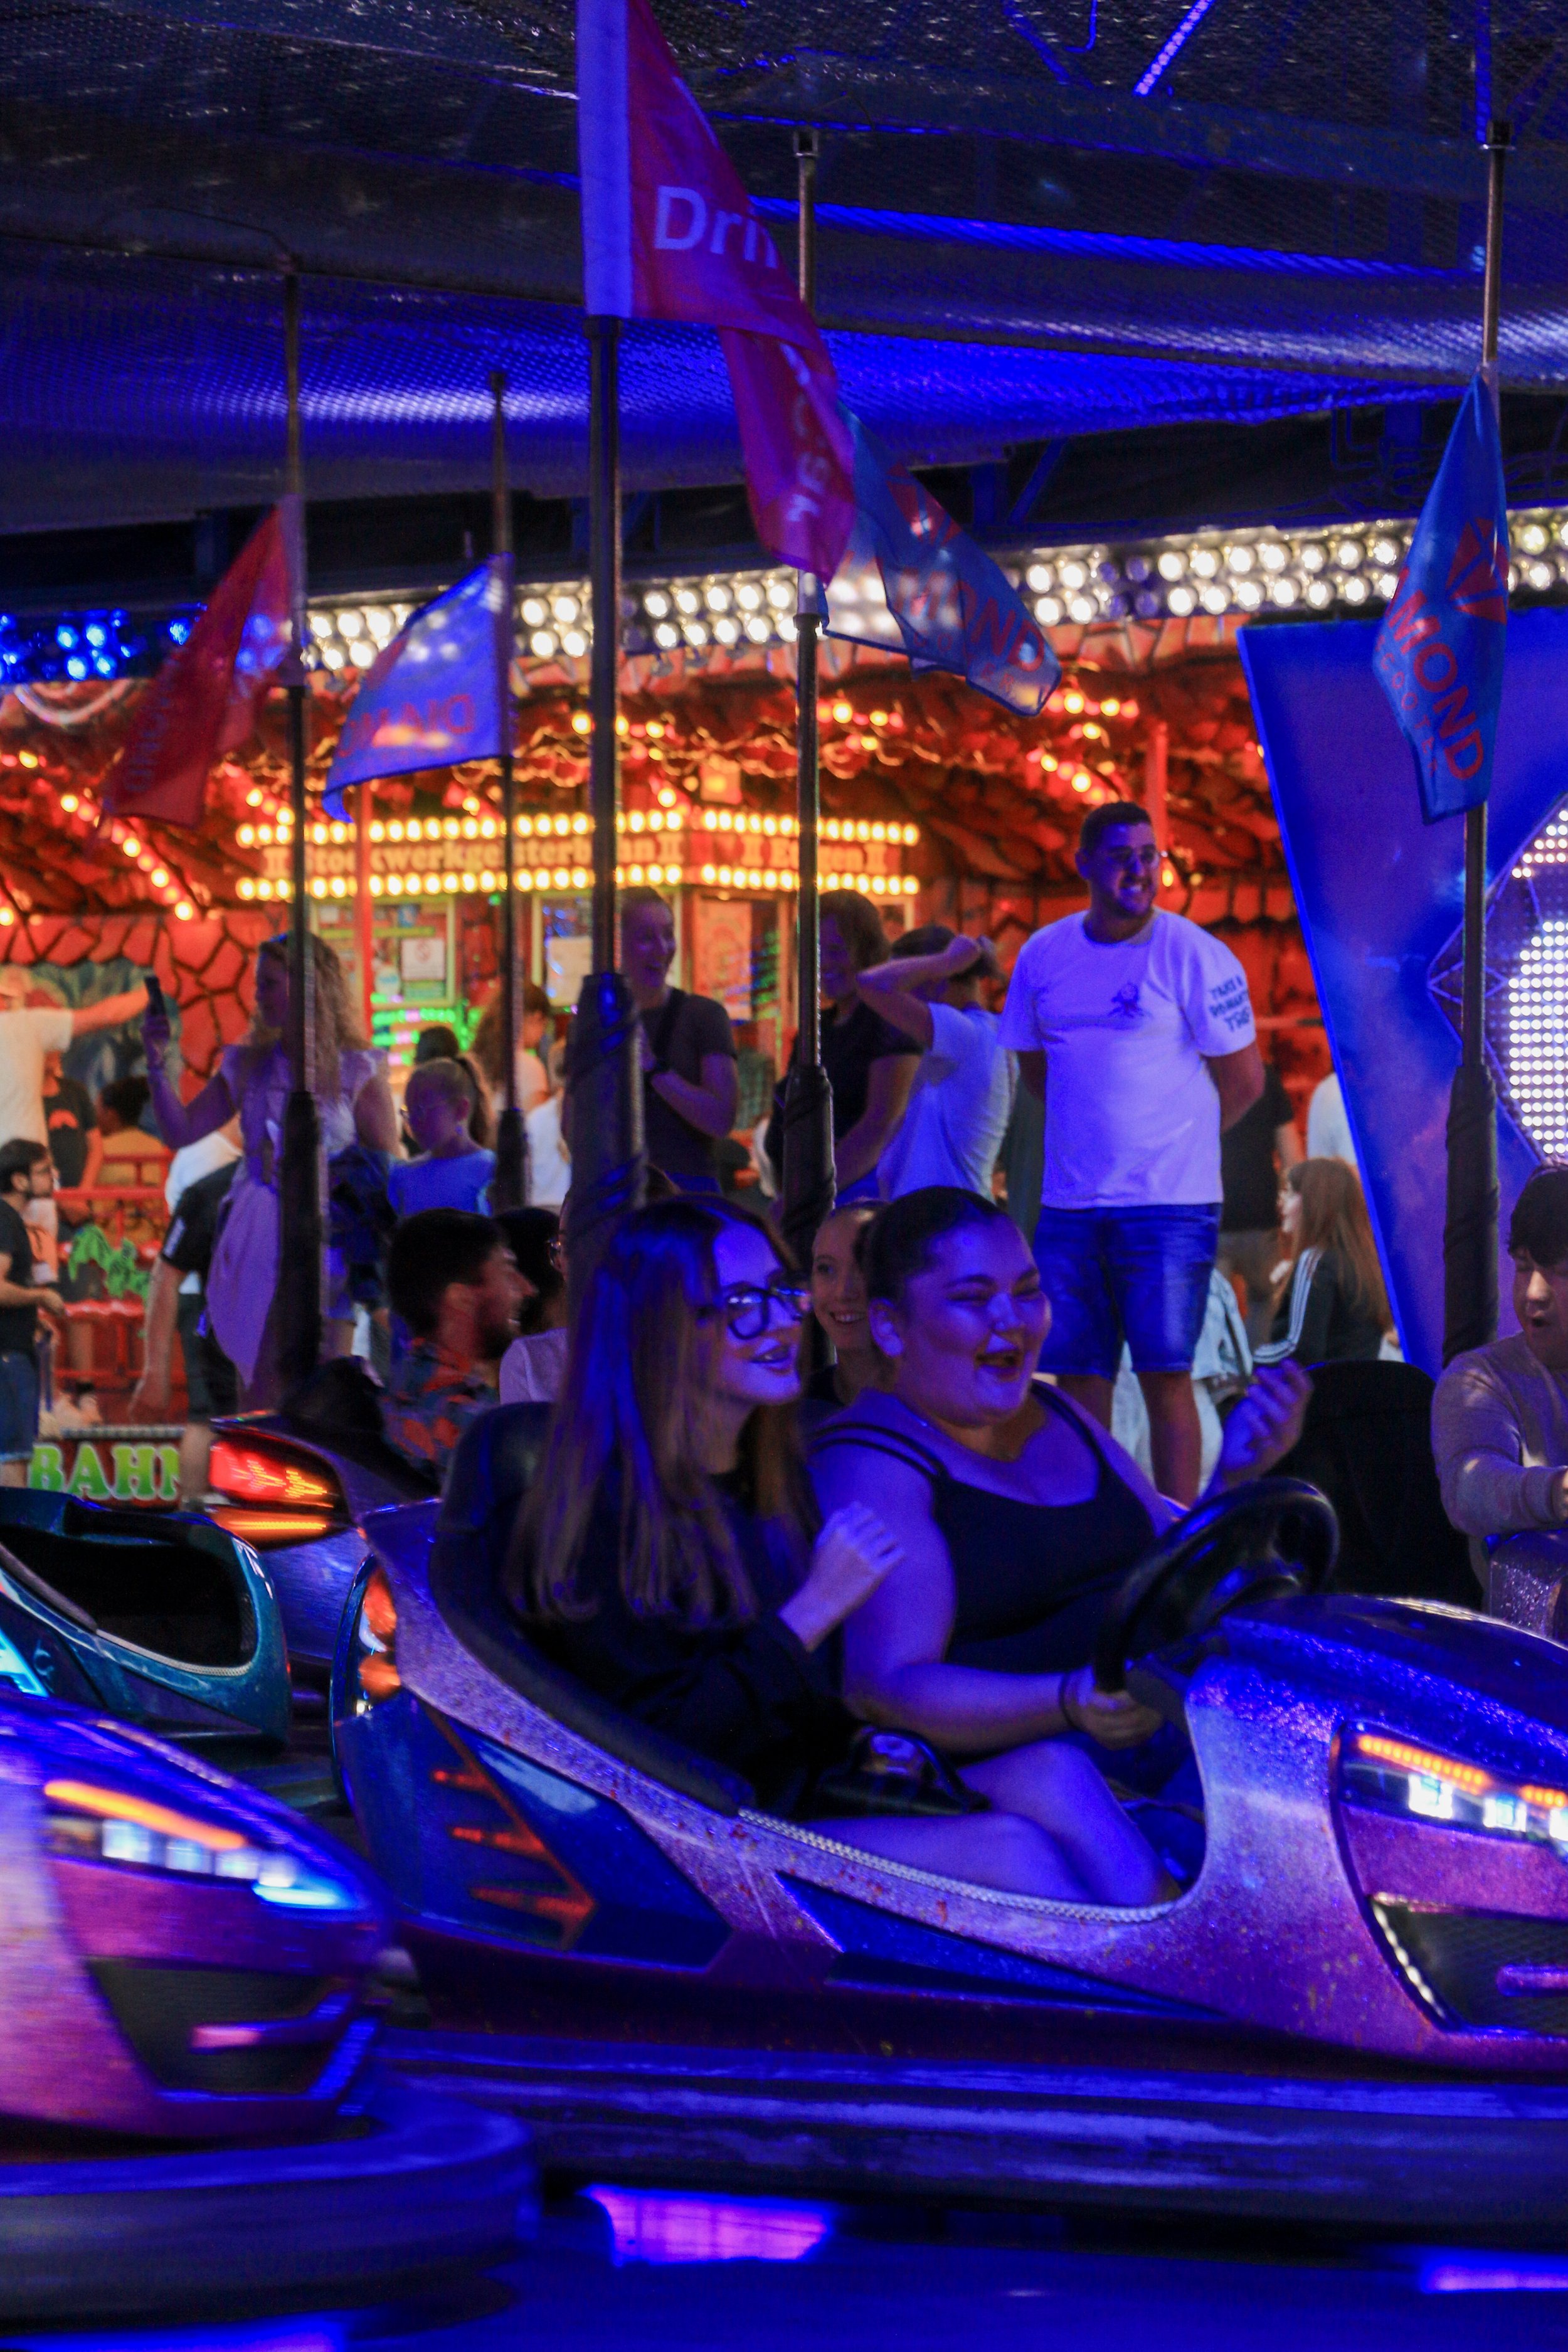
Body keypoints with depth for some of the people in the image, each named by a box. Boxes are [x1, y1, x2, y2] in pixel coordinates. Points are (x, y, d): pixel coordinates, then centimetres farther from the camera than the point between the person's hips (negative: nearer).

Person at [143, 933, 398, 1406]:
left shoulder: (358, 1071, 1)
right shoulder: (249, 1066, 12)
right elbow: (181, 1131, 10)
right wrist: (158, 1065, -2)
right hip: (259, 1245, 4)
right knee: (264, 1388, 1)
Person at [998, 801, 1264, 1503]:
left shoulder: (1192, 955, -6)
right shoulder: (1043, 956, 8)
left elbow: (1244, 1080, 0)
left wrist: (1169, 1141, 8)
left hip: (1169, 1203, -5)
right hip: (1069, 1202, 5)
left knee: (1165, 1373, -6)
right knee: (1079, 1375, 6)